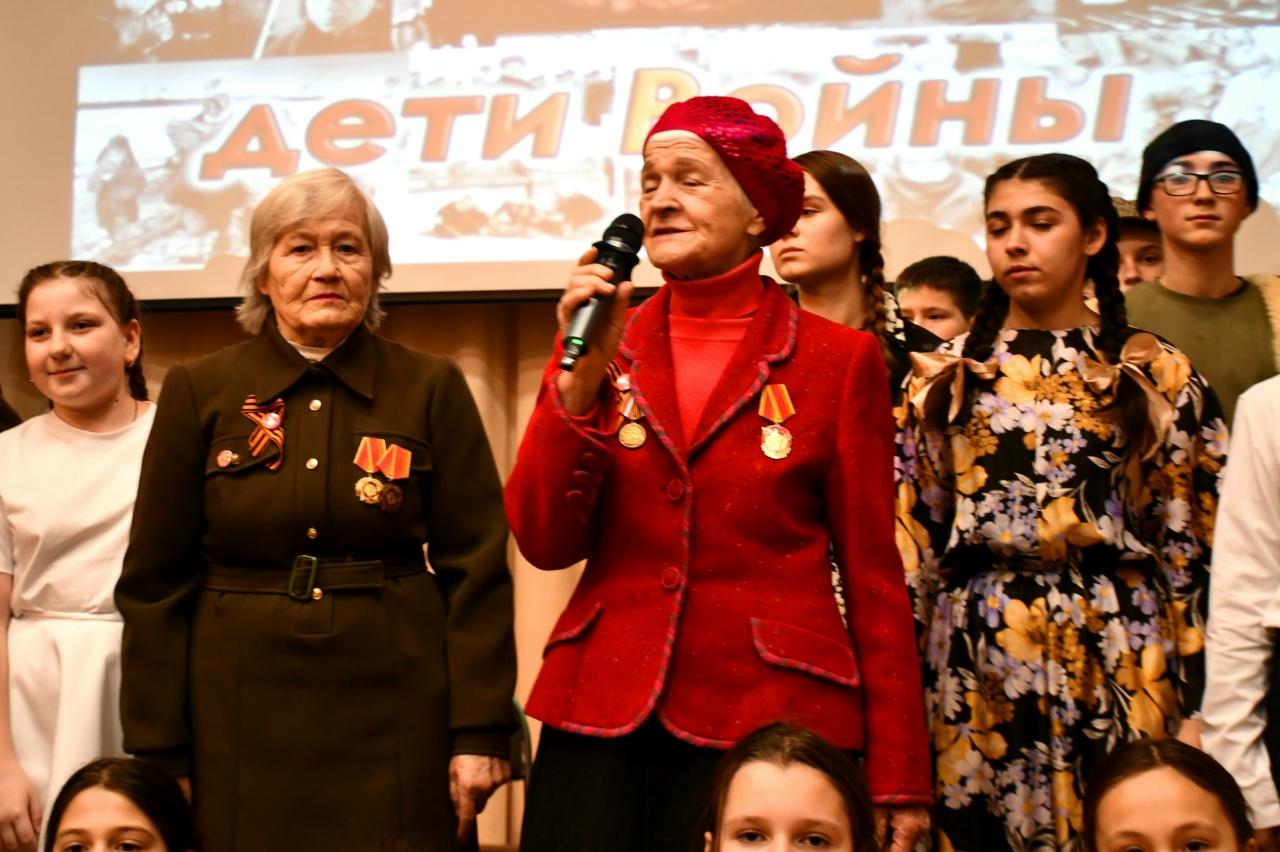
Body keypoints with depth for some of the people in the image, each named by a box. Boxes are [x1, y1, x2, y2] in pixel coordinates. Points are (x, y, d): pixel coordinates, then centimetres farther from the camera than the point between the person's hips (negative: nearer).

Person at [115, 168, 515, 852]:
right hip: (242, 714, 1)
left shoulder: (432, 388, 2)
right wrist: (157, 753, -1)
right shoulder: (198, 392, 3)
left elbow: (474, 568, -1)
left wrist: (479, 732, -7)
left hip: (397, 711, 0)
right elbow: (156, 581, 3)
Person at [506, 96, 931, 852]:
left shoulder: (838, 359, 0)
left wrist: (900, 781, -2)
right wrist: (582, 377, -11)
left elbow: (873, 576, 0)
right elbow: (546, 543, 0)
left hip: (774, 723, -2)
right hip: (604, 722, 2)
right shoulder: (604, 347, 7)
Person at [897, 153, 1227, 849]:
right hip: (977, 667, 1)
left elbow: (1194, 548, 3)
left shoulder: (1159, 377, 5)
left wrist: (1196, 696, -2)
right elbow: (907, 536, 7)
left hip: (1119, 666, -1)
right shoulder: (945, 377, 8)